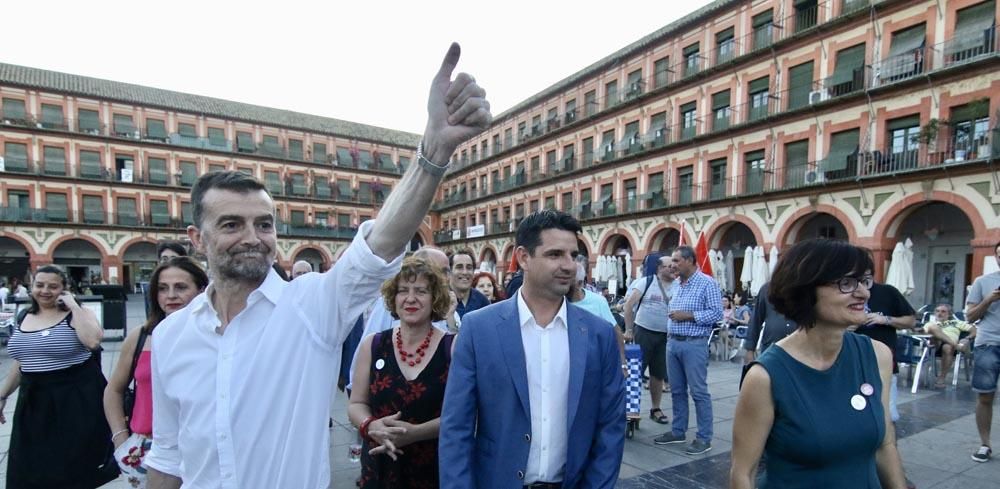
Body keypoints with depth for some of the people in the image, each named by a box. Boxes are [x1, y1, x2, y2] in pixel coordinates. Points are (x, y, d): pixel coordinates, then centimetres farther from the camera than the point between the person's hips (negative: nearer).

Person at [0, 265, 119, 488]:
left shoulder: (77, 315, -8)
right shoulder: (24, 318, 9)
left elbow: (93, 341, -30)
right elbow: (20, 363, 19)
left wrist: (73, 306, -21)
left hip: (77, 398, -6)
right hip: (34, 401, 6)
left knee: (75, 469, 4)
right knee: (32, 470, 13)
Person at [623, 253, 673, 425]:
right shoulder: (646, 282, -7)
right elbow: (629, 305, -7)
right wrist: (628, 329, -9)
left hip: (666, 336, 4)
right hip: (643, 332, -4)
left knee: (659, 374, 13)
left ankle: (655, 409, 28)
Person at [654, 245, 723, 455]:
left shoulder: (707, 283, -10)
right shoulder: (676, 284, 13)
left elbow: (717, 313, -14)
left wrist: (688, 316, -18)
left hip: (694, 345, -7)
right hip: (673, 343, 7)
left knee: (699, 392, 0)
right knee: (677, 390, 14)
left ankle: (704, 438, 11)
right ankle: (678, 431, 26)